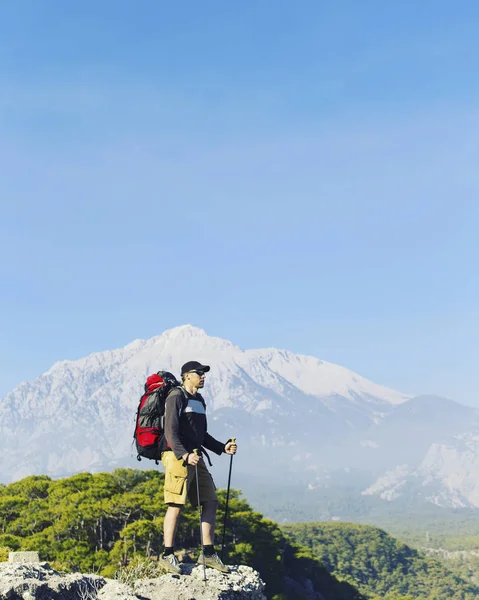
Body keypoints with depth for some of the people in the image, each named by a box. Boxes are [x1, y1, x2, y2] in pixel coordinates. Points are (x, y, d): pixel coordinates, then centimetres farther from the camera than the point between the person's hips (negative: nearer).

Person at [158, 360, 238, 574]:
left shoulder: (199, 401, 20)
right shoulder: (176, 396, -6)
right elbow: (171, 430, -15)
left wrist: (222, 448, 13)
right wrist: (184, 455, -27)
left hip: (195, 458, 9)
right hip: (177, 457, -9)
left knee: (211, 501, 5)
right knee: (176, 504, -9)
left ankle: (208, 553, 10)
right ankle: (167, 555, -3)